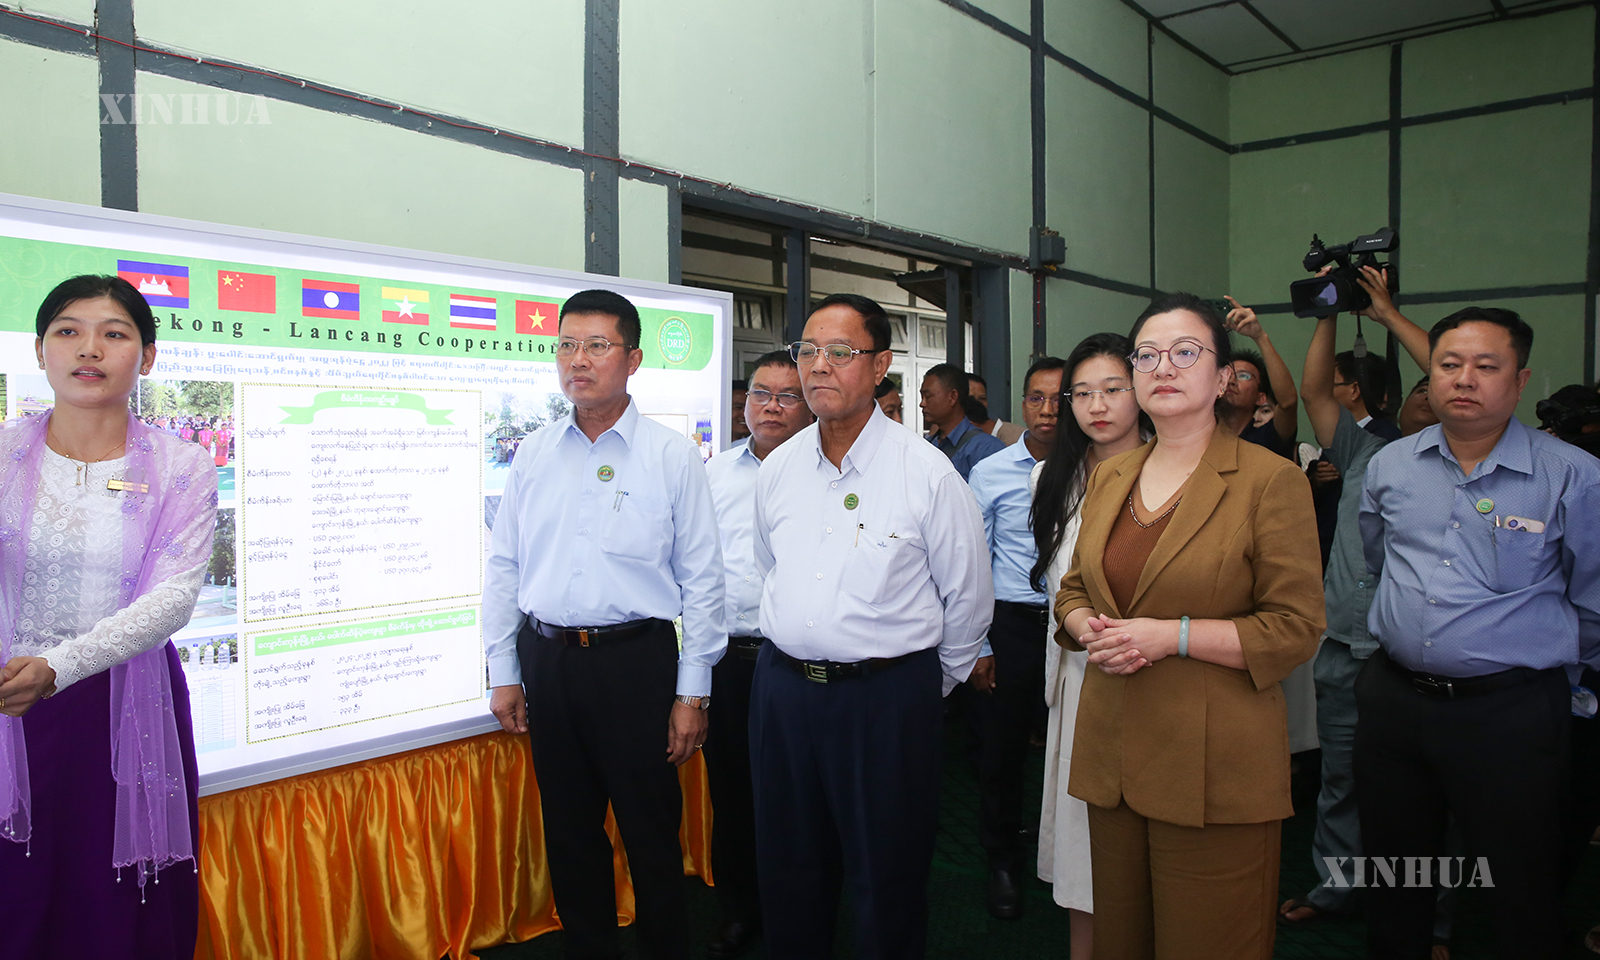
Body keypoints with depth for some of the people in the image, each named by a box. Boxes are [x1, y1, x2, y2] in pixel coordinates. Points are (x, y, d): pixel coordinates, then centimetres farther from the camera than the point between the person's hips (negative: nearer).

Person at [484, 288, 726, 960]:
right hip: (546, 658, 4)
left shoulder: (672, 456, -4)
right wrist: (504, 672, 8)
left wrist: (693, 692, -7)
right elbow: (502, 566, 11)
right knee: (569, 830, 15)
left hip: (636, 659, -3)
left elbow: (702, 577, -4)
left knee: (651, 830, 6)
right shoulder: (533, 456, 7)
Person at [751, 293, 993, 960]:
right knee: (788, 873, 18)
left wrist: (933, 681, 9)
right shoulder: (777, 469, 4)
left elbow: (968, 597, -1)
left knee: (887, 879, 9)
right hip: (782, 688, 5)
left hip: (888, 696, -4)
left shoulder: (928, 472, -10)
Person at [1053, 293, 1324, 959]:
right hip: (1114, 752, 5)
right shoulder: (1108, 478, 11)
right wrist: (1093, 631, -5)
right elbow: (1073, 591, 17)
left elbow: (1296, 628, -10)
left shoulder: (1271, 480, -7)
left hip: (1215, 763, -5)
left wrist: (1172, 636, -19)